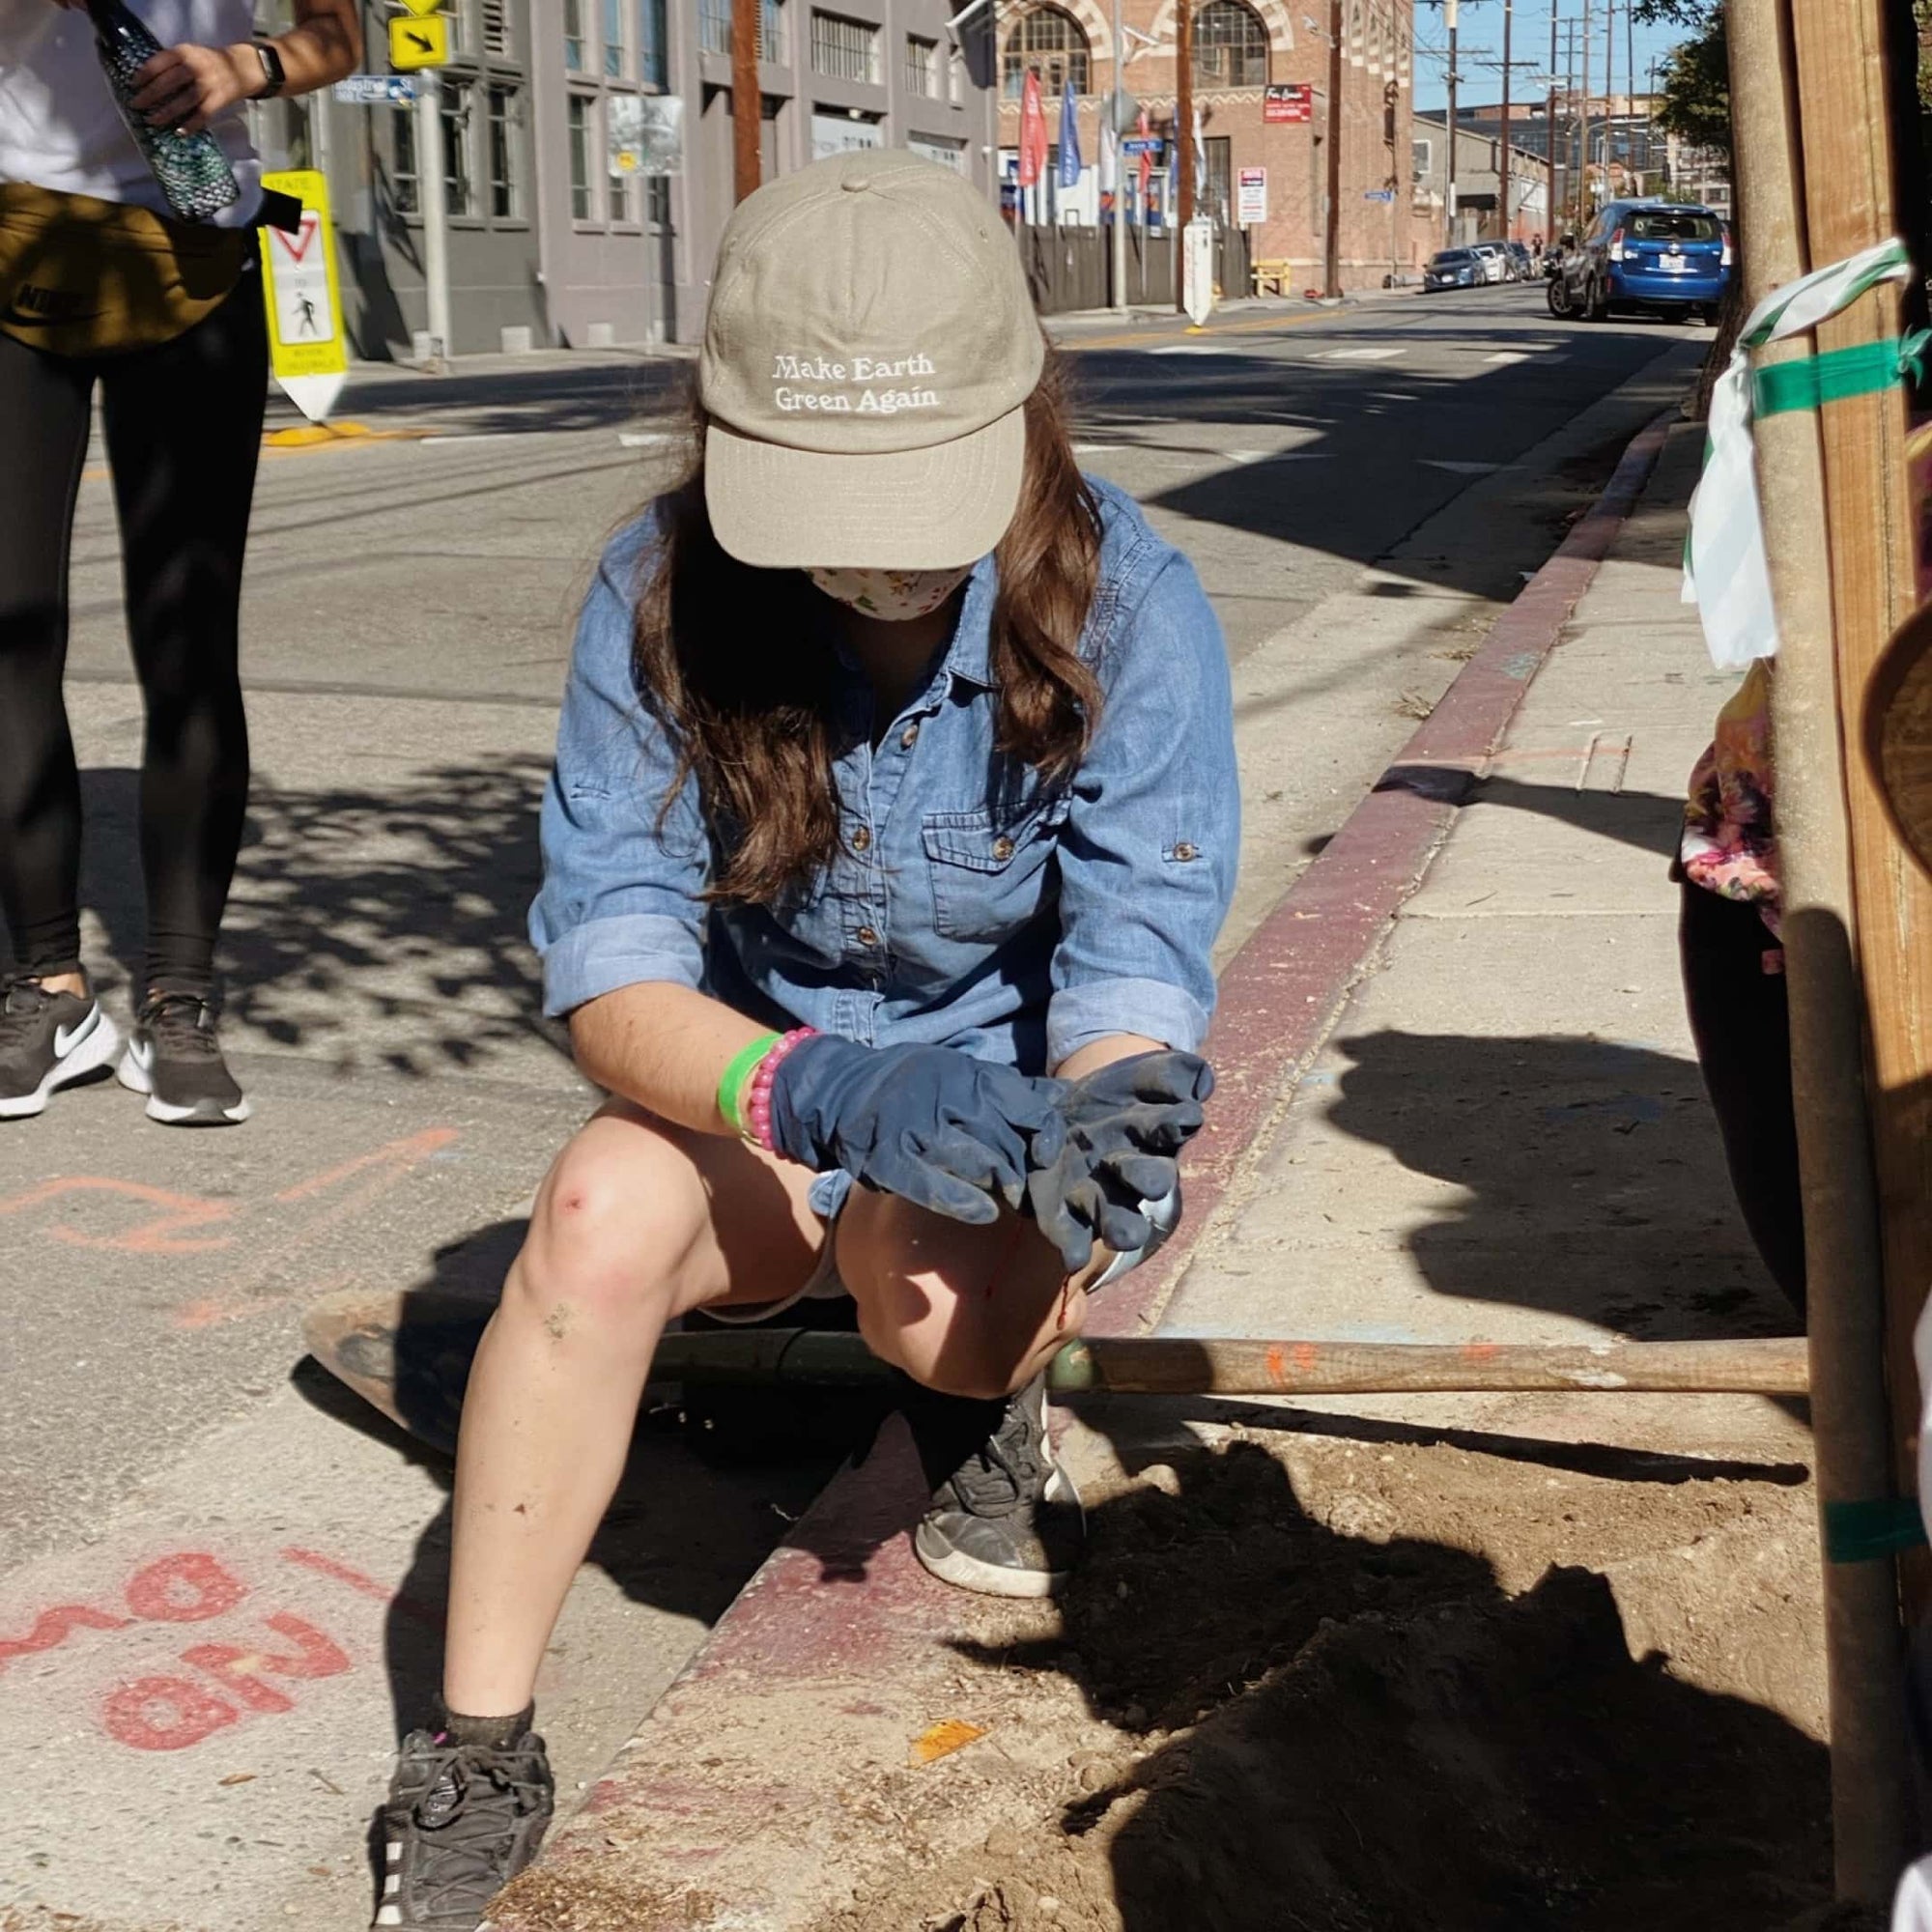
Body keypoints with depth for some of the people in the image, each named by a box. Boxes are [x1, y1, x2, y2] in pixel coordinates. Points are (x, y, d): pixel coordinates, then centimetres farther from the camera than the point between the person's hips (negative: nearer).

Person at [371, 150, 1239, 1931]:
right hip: (756, 1091, 1)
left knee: (935, 1277, -35)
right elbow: (609, 967, -21)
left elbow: (1140, 967, -22)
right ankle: (475, 1762, -16)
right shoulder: (664, 600, -17)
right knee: (601, 1212, -32)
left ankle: (990, 1414, 6)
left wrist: (1106, 1123, -47)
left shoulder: (1124, 610, -20)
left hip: (1009, 1096, -1)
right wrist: (820, 1087, -41)